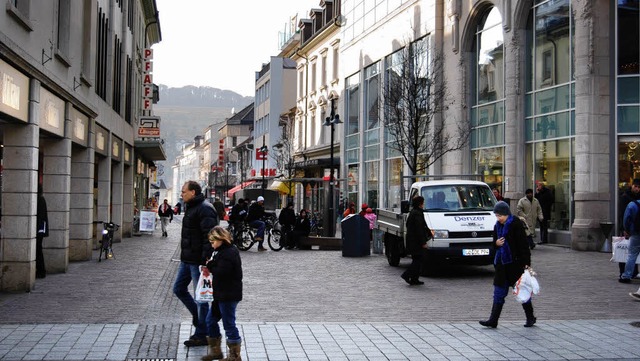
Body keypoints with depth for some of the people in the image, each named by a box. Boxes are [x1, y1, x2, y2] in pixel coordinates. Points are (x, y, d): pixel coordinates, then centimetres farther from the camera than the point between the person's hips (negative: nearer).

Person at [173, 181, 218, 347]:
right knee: (179, 289, 16)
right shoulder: (191, 208, 15)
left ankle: (201, 335, 9)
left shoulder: (204, 209, -18)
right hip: (187, 259, 10)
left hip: (198, 261, -10)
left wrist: (206, 260, -27)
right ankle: (197, 315, 31)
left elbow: (209, 236, -25)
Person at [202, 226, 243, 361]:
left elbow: (221, 272, -26)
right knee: (211, 320, 16)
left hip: (228, 296, -11)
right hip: (221, 294, 11)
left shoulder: (229, 253, -19)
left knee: (229, 324, -1)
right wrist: (210, 267, 1)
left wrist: (210, 266, -11)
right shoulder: (223, 251, 13)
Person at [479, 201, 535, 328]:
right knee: (499, 292, 4)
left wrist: (526, 263, -18)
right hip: (502, 263, 7)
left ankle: (530, 317, 19)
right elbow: (494, 242, 21)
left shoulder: (516, 224, -11)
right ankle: (493, 320, 4)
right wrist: (496, 243, -4)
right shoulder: (497, 226, 12)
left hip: (515, 263, -7)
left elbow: (523, 245, -13)